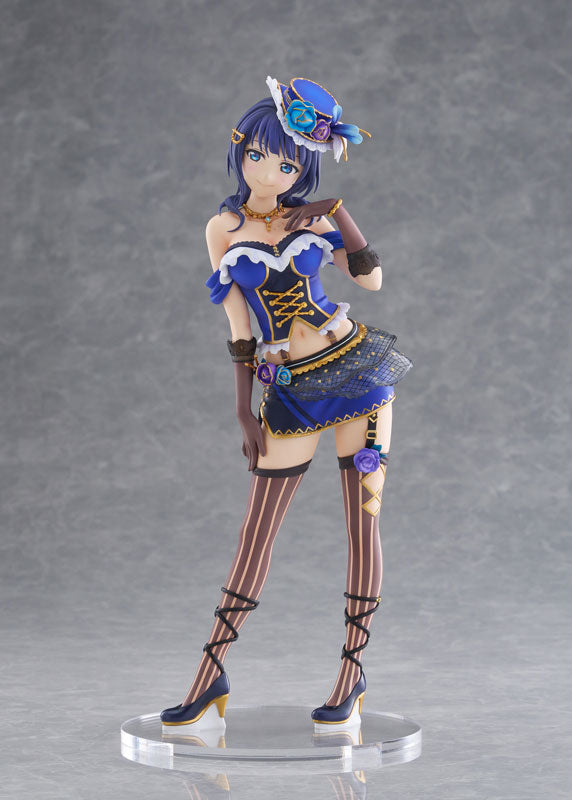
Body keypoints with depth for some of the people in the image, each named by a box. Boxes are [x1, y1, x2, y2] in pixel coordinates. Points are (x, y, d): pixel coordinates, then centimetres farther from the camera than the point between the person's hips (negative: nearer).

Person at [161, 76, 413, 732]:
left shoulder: (314, 216, 5)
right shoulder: (224, 229, 4)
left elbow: (372, 278, -1)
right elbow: (239, 331, 5)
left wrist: (338, 214, -10)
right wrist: (244, 413, 4)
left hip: (356, 369, 0)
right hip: (289, 389, 0)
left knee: (363, 519, 1)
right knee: (257, 531, 0)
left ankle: (353, 671, 11)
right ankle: (211, 676, 9)